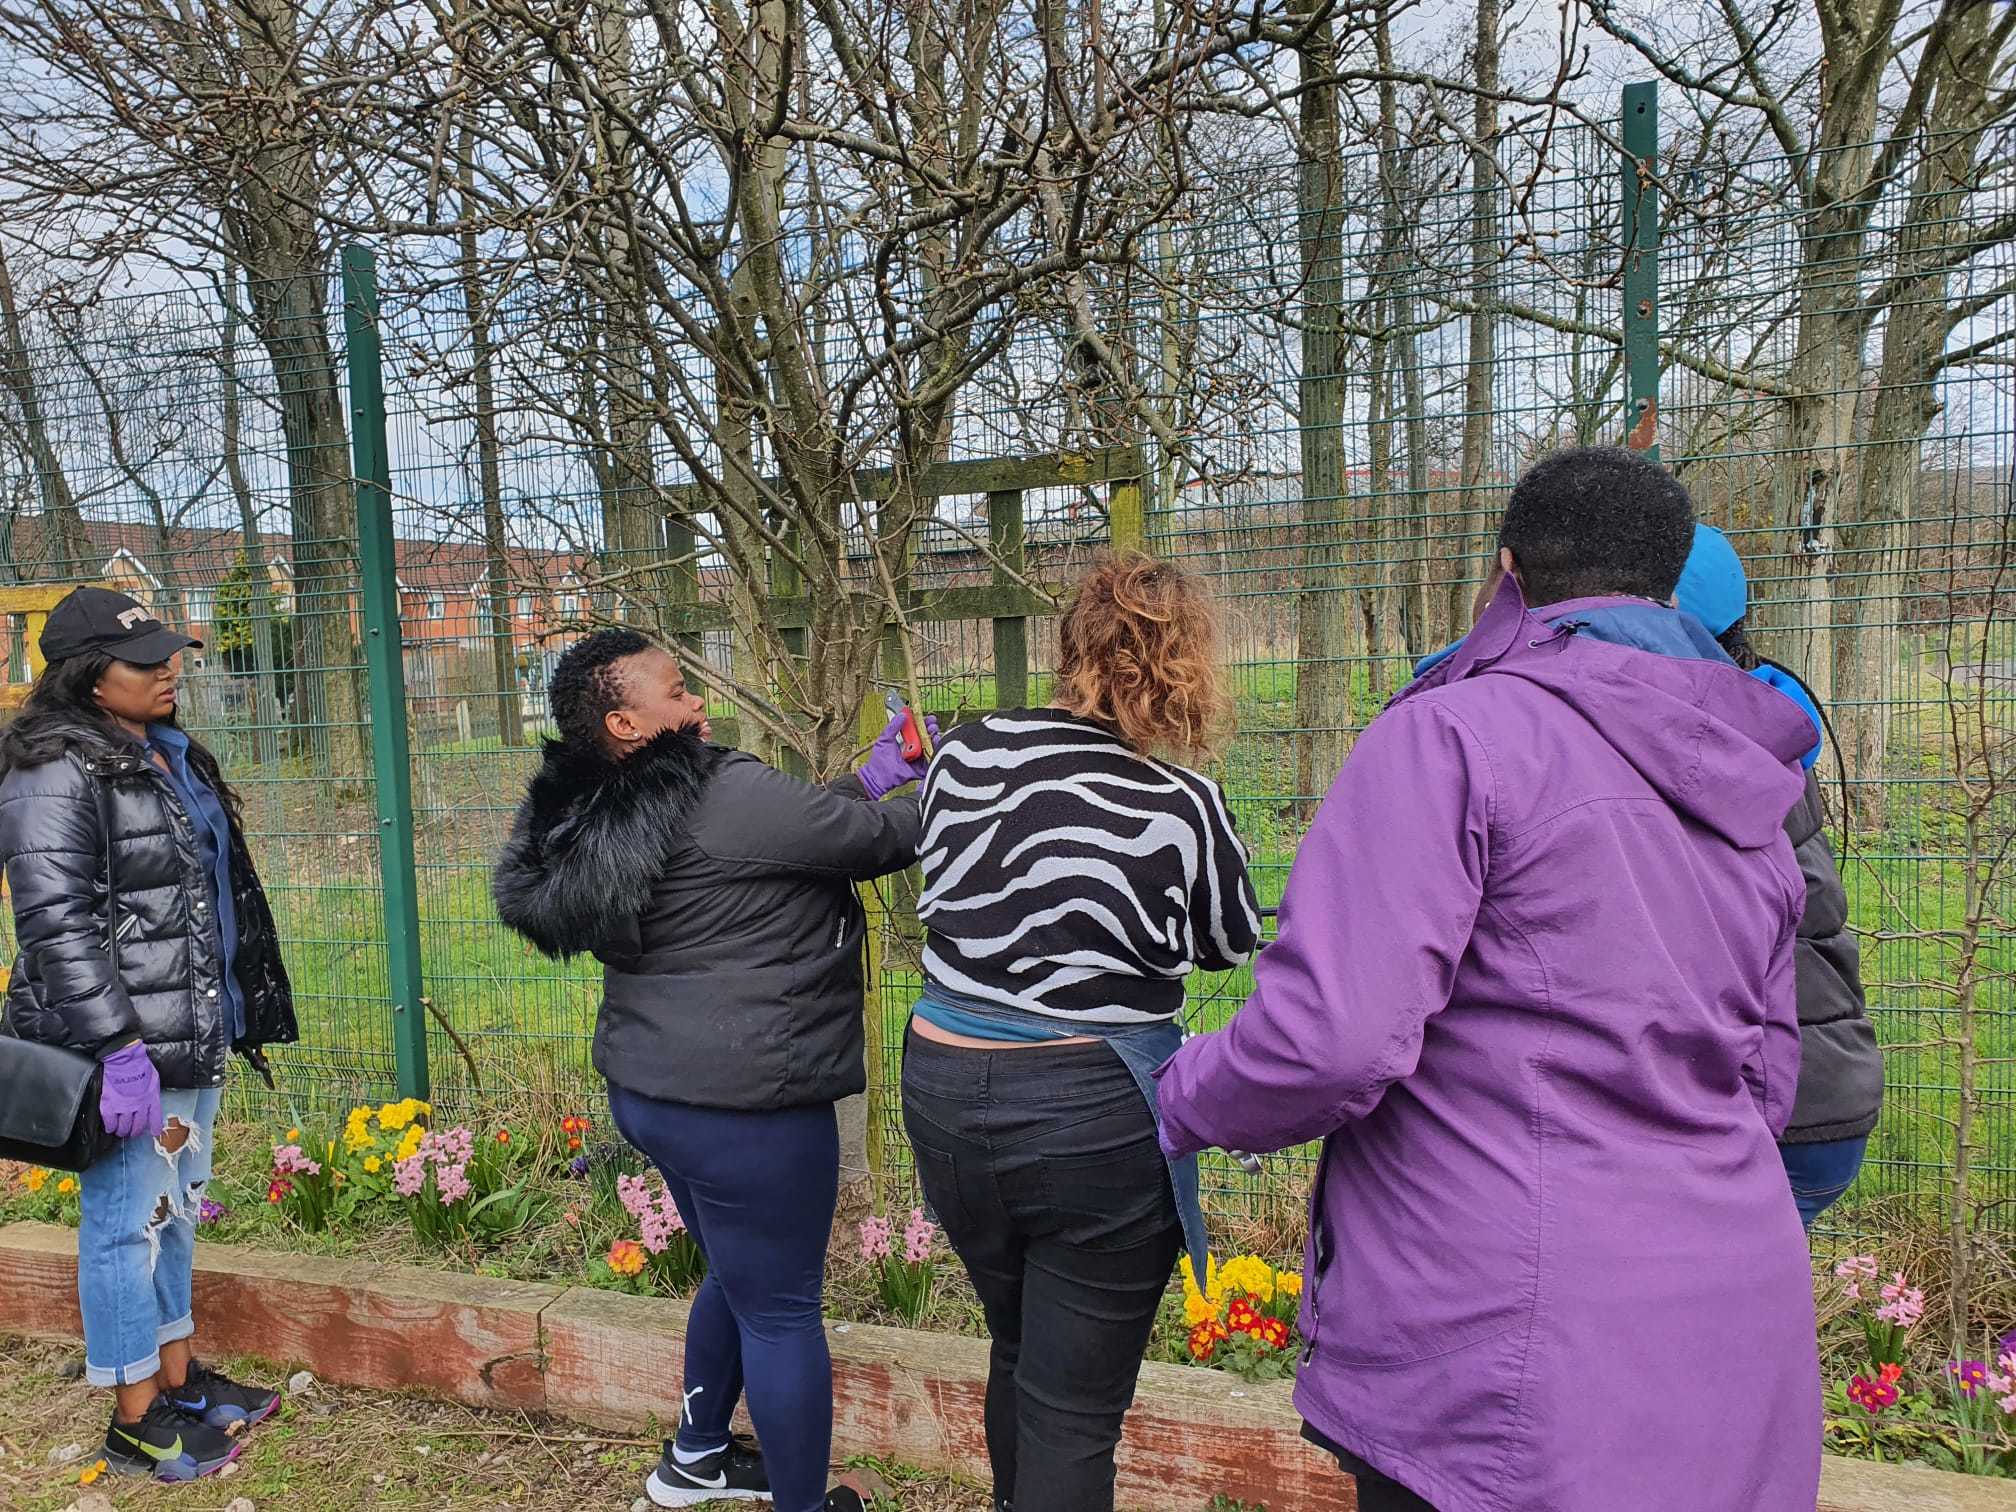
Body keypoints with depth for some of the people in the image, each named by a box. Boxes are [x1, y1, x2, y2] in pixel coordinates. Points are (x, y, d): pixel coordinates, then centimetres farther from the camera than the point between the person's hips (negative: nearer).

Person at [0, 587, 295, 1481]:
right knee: (129, 1220, 2)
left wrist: (243, 1009, 23)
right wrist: (118, 1048, -25)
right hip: (121, 1045, -9)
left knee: (176, 1206, 19)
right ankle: (136, 1421, 17)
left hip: (191, 1037, 9)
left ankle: (178, 1375, 34)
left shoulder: (170, 754, 13)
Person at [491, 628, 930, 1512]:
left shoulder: (593, 820, 7)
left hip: (649, 1088, 10)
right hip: (743, 1102, -10)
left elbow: (788, 831, 13)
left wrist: (869, 778, 11)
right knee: (781, 1308, 7)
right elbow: (876, 841, -14)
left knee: (739, 1275, 28)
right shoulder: (723, 798, -21)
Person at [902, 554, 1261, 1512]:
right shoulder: (1184, 806, -13)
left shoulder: (964, 754, -3)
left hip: (944, 1092, 5)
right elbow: (1231, 945, 5)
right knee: (1073, 1411, 10)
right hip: (1096, 1115, -4)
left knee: (1017, 1351, 28)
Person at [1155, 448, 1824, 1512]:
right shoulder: (1751, 802, 12)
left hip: (1513, 1367, -8)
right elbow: (1765, 1084, 18)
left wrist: (1187, 1102, -3)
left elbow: (1331, 1035, -23)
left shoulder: (1456, 735, -15)